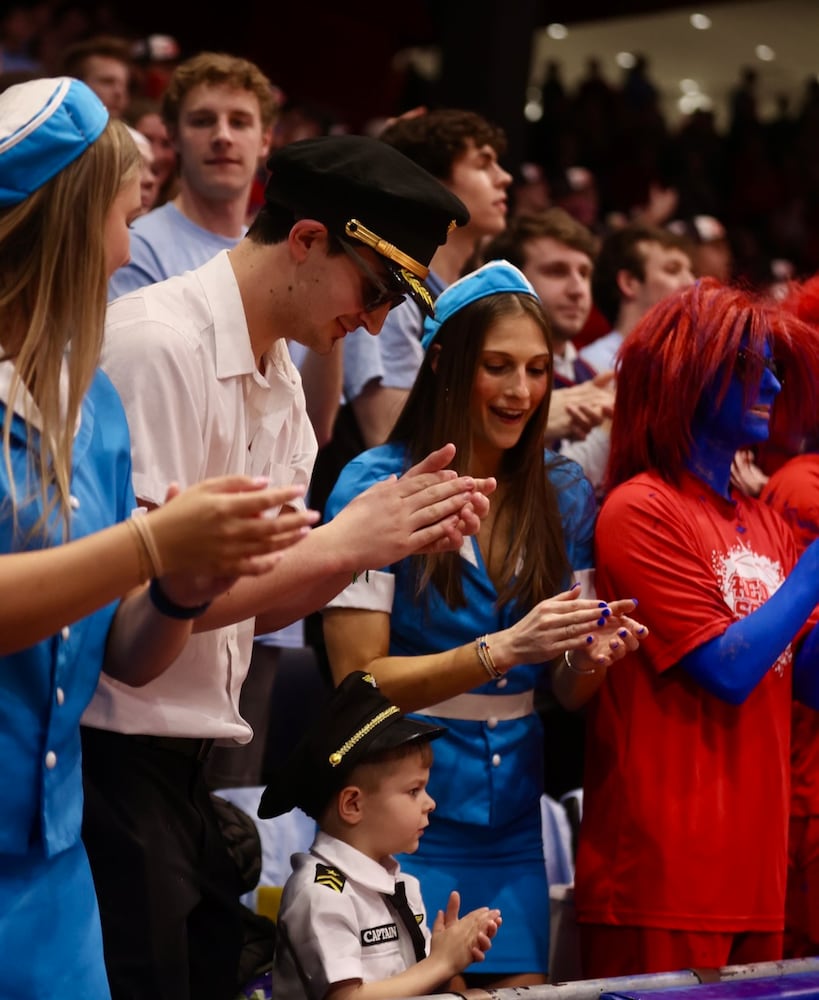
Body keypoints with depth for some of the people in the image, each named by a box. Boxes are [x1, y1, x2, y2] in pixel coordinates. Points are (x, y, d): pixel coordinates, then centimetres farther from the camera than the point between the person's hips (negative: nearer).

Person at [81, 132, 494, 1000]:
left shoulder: (281, 378, 12)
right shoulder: (159, 343, -16)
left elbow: (259, 605, 12)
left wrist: (397, 530, -2)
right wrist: (342, 543, -14)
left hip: (186, 764, 9)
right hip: (110, 758, -9)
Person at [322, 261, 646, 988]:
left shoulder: (563, 496, 6)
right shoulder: (378, 486, -9)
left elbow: (566, 695, 11)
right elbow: (357, 682, -14)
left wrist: (589, 658, -12)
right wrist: (501, 651, -24)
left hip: (512, 817, 5)